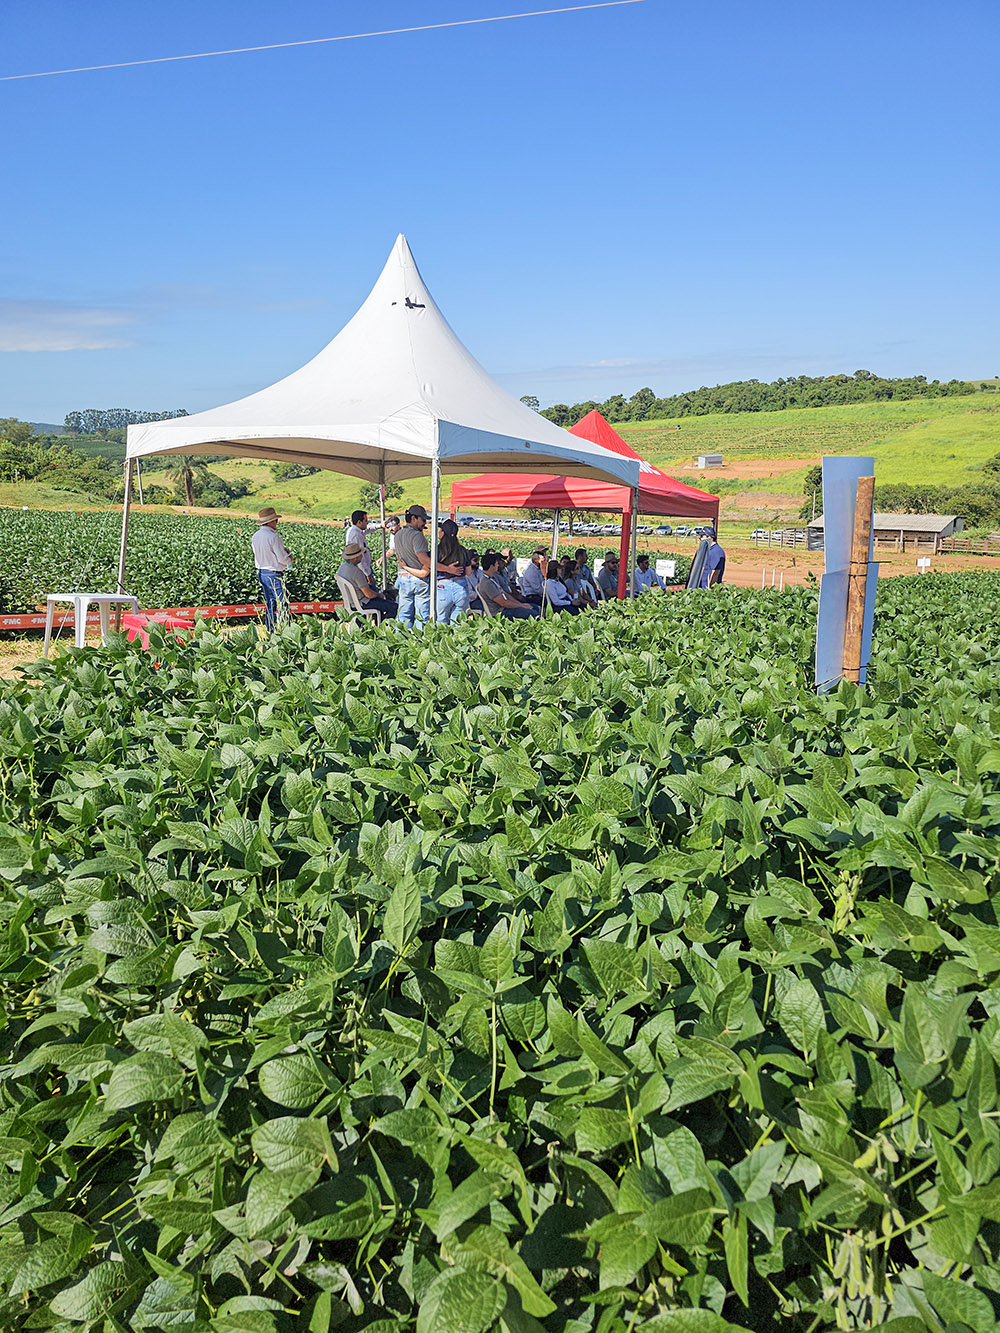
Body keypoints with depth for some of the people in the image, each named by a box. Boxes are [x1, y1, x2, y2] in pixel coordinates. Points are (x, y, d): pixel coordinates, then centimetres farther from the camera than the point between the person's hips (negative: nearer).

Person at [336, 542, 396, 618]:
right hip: (363, 603, -9)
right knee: (394, 607, -4)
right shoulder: (357, 572, -31)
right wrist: (378, 595, -7)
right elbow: (369, 594, -27)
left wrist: (367, 585, 14)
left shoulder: (342, 567, -3)